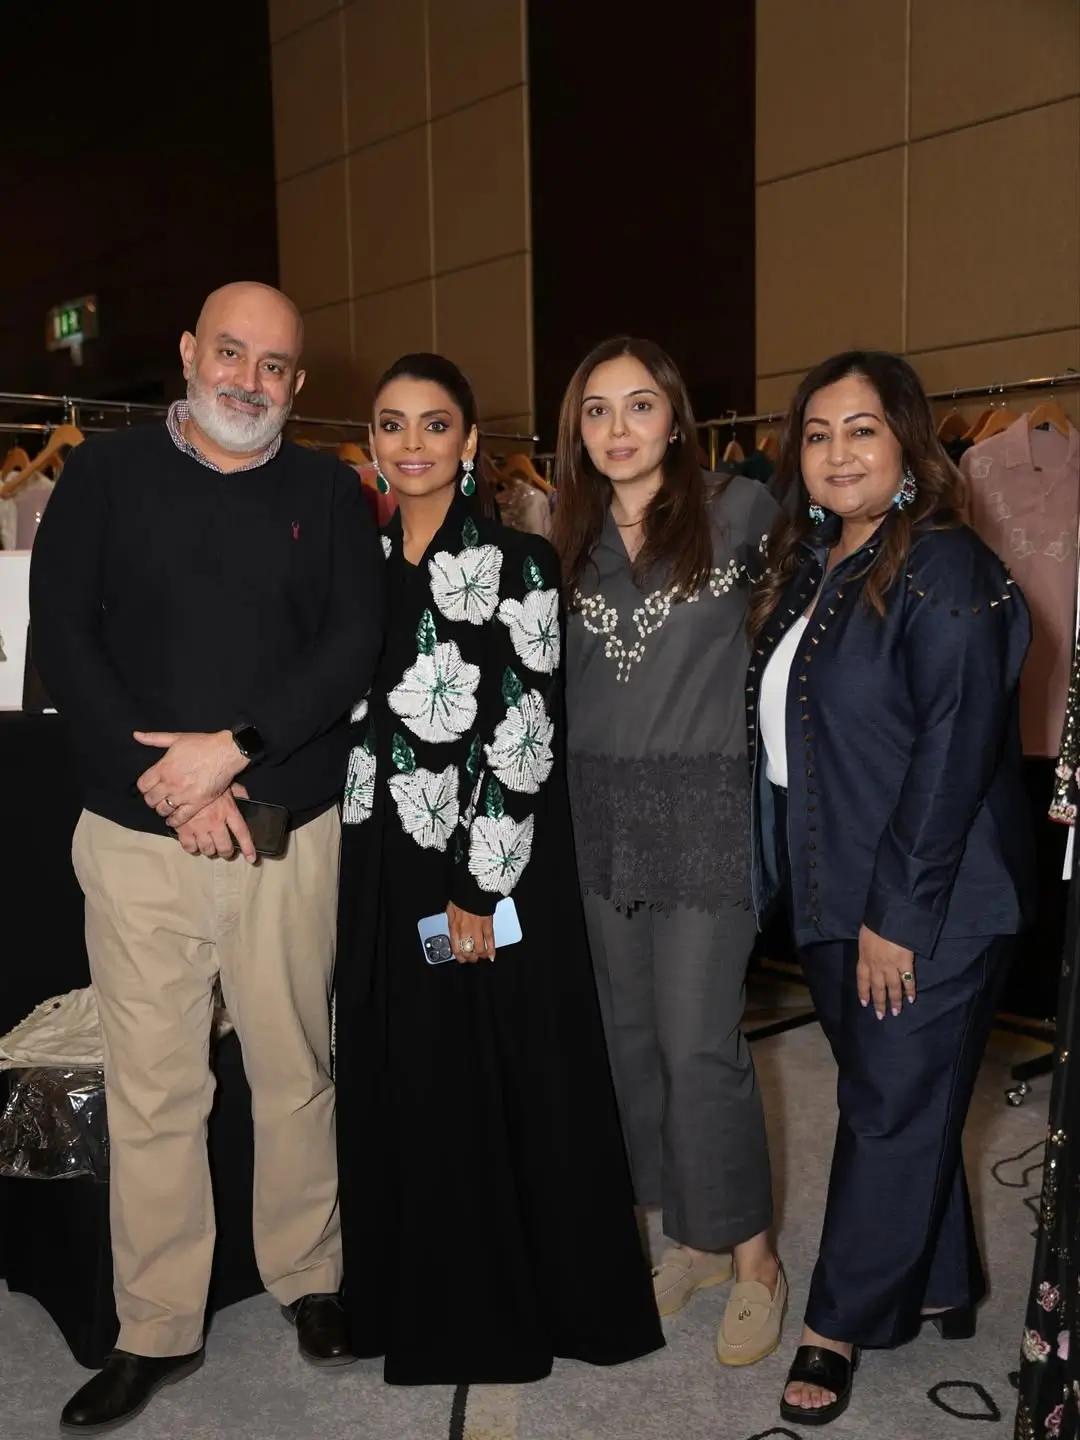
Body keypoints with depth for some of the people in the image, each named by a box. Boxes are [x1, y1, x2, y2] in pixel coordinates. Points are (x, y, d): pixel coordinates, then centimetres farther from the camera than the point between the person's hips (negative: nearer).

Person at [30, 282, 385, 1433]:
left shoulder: (327, 492, 7)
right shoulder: (106, 475, 5)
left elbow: (357, 641, -3)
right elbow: (61, 634, -2)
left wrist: (231, 749, -14)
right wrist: (165, 778, -12)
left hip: (293, 831, 1)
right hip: (138, 834, 0)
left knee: (296, 1069, 11)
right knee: (151, 1090, 5)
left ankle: (307, 1277, 30)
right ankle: (156, 1330, 21)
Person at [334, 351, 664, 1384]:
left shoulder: (517, 563, -7)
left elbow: (522, 734, -12)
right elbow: (348, 714, 12)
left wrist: (478, 887, -15)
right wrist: (361, 867, 8)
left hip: (494, 870, -5)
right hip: (384, 869, 5)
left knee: (504, 1087, 6)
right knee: (400, 1087, 13)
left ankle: (517, 1303, 26)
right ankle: (421, 1302, 32)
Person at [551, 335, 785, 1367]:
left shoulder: (737, 512, -3)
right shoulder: (568, 543, 9)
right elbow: (551, 679, 12)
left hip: (705, 807, -4)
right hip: (599, 808, 5)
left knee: (696, 1042, -5)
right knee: (629, 1034, 10)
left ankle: (753, 1256, 16)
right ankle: (691, 1233, 29)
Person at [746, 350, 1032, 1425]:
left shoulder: (942, 571, -15)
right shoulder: (804, 567, 9)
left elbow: (955, 751, -20)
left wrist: (897, 913, -19)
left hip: (930, 903, -7)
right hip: (831, 892, 8)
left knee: (892, 1108, 5)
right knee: (899, 1097, 19)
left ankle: (841, 1323, 22)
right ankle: (940, 1286, 38)